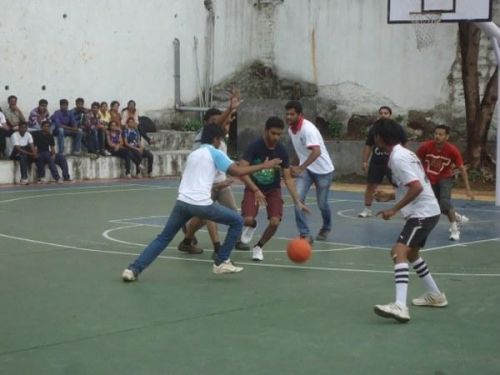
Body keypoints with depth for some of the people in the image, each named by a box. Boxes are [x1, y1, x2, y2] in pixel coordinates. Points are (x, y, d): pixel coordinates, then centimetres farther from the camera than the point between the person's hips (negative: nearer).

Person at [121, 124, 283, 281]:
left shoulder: (193, 154, 25)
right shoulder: (215, 153, 5)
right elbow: (238, 171, -4)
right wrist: (264, 166, 3)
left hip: (182, 202, 6)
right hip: (201, 204, -6)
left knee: (163, 238, 16)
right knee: (237, 221, 13)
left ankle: (133, 269, 3)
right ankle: (221, 262, 15)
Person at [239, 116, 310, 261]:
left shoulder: (282, 151, -10)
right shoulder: (254, 147, -20)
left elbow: (288, 178, -5)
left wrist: (297, 201, -12)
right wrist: (256, 190, -31)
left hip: (273, 189, 3)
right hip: (253, 188, -3)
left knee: (275, 222, -18)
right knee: (248, 219, -24)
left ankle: (258, 247, 10)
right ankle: (251, 225, 17)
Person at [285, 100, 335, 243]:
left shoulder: (307, 128, -26)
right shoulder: (291, 129, -1)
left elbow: (317, 152, -39)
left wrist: (300, 168, -47)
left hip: (323, 170, -6)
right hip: (306, 169, 6)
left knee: (322, 203, 6)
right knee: (298, 198, -16)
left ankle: (326, 228, 38)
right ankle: (305, 234, -13)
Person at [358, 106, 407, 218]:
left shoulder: (397, 128, -3)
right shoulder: (374, 129, 6)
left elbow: (404, 145, -1)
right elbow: (368, 146, 10)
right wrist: (365, 161, 4)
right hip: (376, 162, 3)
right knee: (370, 185, 5)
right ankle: (367, 209, 18)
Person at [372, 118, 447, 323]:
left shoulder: (397, 157, -17)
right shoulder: (405, 153, 15)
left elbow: (417, 187, -26)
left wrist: (394, 209, -22)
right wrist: (391, 196, 20)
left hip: (422, 212, -11)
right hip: (427, 211, 11)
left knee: (399, 251, -22)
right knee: (411, 253, 27)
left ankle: (400, 306, -34)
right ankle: (435, 295, 39)